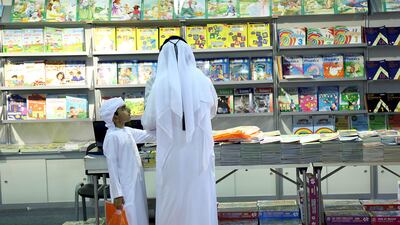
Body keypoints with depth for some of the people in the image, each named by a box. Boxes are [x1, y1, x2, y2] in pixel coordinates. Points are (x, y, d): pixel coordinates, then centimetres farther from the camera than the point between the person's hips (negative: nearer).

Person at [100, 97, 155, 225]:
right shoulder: (112, 136, -15)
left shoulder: (128, 131, 8)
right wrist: (117, 194, -17)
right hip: (125, 188, -8)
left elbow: (149, 136, 17)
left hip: (136, 185, 8)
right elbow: (112, 166, -16)